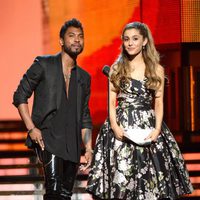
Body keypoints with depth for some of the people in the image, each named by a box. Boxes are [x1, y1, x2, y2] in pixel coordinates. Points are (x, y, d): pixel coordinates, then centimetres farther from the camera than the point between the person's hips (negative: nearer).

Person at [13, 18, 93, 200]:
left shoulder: (84, 77, 18)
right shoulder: (43, 65, 3)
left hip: (72, 144, 5)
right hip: (47, 137, -5)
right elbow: (20, 96, 1)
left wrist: (89, 149, 10)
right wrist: (31, 128, -10)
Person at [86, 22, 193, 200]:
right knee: (121, 177, -4)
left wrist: (157, 128, -8)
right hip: (122, 125, 0)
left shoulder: (156, 69, 7)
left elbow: (159, 102, 6)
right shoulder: (117, 69, 7)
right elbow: (111, 101, 4)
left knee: (150, 176, -2)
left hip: (147, 125, 0)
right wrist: (114, 125, -11)